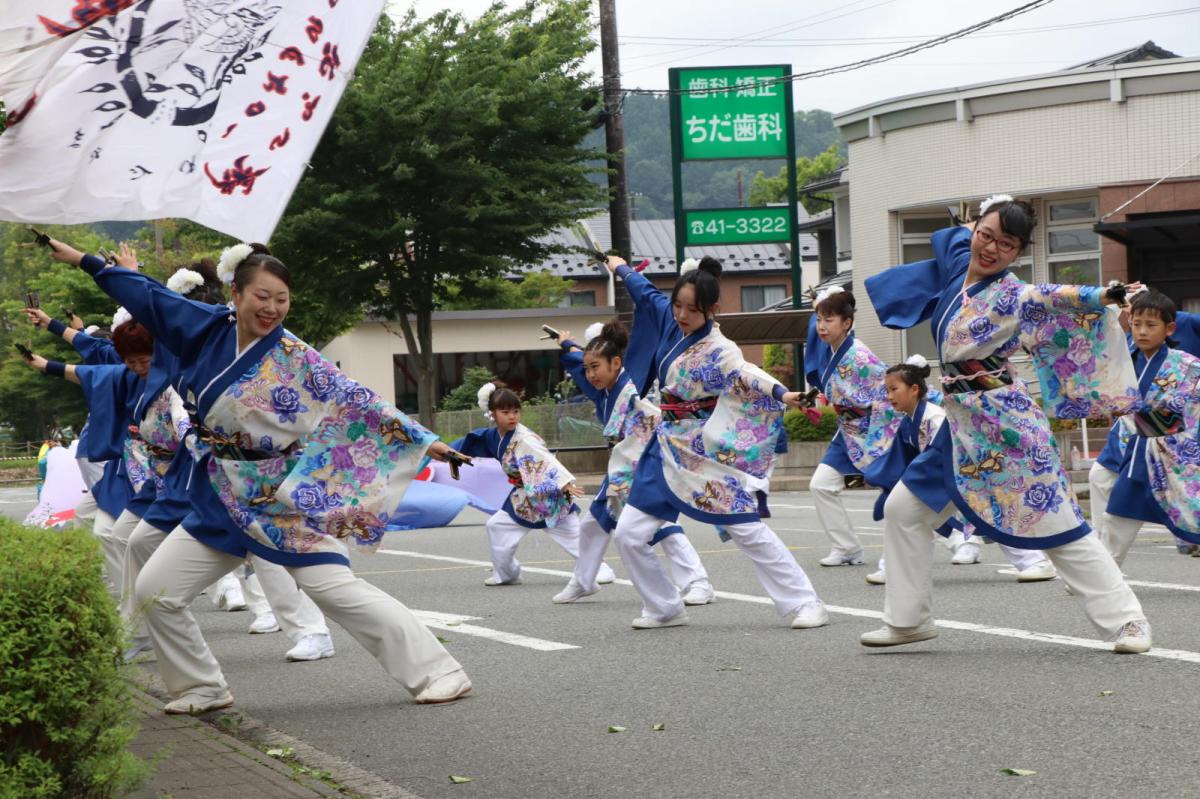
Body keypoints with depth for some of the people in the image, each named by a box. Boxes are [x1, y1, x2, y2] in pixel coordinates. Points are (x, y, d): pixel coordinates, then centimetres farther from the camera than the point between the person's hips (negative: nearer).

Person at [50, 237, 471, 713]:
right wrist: (79, 258, 19)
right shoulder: (209, 329, 0)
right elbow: (147, 296, 10)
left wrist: (423, 440, -16)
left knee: (338, 591, -15)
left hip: (285, 500, -5)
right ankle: (204, 688, 19)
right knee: (154, 592, 3)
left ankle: (438, 672, -9)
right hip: (221, 501, 5)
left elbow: (356, 403, -11)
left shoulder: (295, 358, -11)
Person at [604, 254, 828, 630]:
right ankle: (665, 609, 20)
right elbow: (645, 292, 20)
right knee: (629, 535, 3)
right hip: (669, 450, 7)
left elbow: (745, 374, -40)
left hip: (711, 455, -7)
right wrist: (620, 268, 37)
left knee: (749, 531, -7)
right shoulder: (670, 322, -1)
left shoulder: (718, 350, -20)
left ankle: (805, 603, 2)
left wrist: (781, 394, -60)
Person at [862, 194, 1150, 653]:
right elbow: (952, 236, 29)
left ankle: (1125, 619, 0)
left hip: (1007, 425, -8)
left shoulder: (1013, 297, -13)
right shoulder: (958, 261, 7)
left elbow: (1054, 299, -31)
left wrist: (1103, 296, -44)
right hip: (961, 426, 8)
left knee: (1059, 528, -8)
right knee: (903, 511, 13)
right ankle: (907, 620, 26)